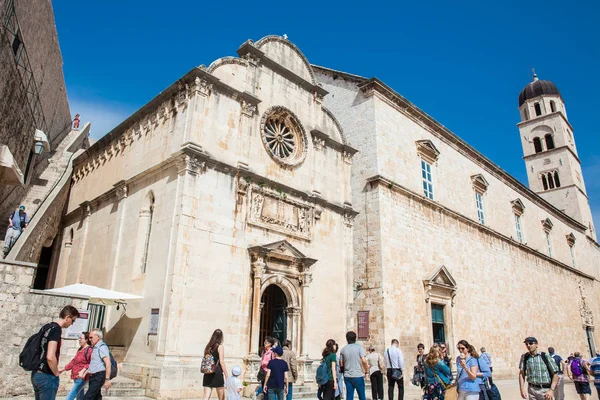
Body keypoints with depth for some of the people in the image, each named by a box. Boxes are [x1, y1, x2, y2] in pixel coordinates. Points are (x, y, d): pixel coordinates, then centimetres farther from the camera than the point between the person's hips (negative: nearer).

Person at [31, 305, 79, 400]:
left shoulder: (46, 327, 11)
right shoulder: (56, 329, -18)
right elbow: (50, 357, -26)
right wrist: (56, 373, -10)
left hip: (36, 374, 9)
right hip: (47, 376, -9)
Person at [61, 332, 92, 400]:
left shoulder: (89, 350, -15)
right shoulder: (80, 350, 14)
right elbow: (73, 361, 21)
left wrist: (83, 371, -32)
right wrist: (63, 369, 20)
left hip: (81, 378, -9)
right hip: (77, 377, 9)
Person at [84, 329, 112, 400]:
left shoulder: (102, 347, -13)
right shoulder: (95, 348, 16)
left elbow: (108, 364, -20)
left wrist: (107, 379, -23)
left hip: (98, 377, -9)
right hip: (93, 377, 9)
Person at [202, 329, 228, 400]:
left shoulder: (208, 346, 11)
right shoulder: (220, 347, -6)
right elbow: (221, 362, -12)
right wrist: (226, 375, -9)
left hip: (207, 373, 5)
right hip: (217, 373, -5)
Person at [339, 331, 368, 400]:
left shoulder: (343, 349, 6)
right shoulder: (359, 347, -5)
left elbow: (341, 364, 8)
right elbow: (364, 361, -13)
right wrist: (366, 371, 1)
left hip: (347, 376, 3)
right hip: (358, 376, -3)